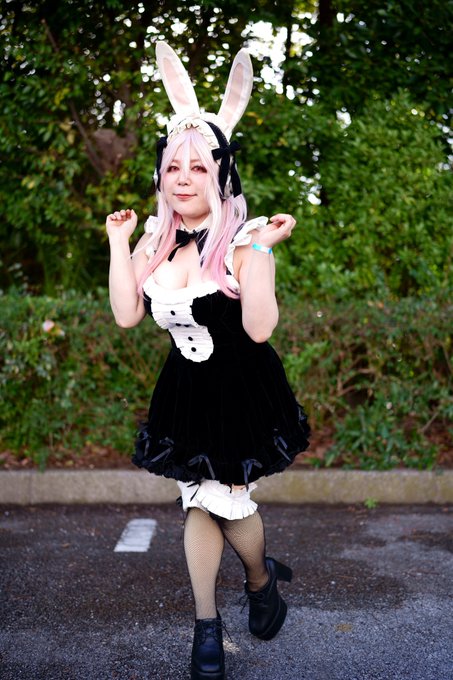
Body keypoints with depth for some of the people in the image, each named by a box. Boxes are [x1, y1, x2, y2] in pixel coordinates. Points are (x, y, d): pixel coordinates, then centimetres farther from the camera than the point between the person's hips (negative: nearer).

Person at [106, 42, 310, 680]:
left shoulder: (241, 239, -17)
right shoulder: (155, 240, 0)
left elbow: (259, 328, -26)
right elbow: (126, 315, -7)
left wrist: (262, 250, -32)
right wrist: (118, 242, -7)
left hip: (242, 391, -4)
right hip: (184, 391, 5)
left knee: (225, 501, 4)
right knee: (198, 502, 12)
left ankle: (261, 579, 39)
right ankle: (206, 622, 29)